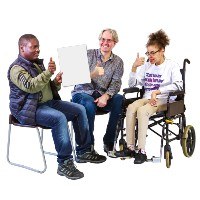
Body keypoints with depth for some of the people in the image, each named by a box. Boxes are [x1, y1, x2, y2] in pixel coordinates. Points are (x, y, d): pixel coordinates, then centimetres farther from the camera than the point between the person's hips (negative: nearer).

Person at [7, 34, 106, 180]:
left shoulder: (38, 64, 18)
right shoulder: (17, 68, -9)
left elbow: (48, 87, 21)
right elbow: (30, 86, -27)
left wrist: (56, 83, -2)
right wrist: (48, 73, -35)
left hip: (48, 102, 9)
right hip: (28, 110, -9)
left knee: (80, 109, 0)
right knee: (59, 118, -34)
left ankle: (84, 151, 5)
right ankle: (64, 163, -29)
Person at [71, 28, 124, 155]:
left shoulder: (118, 62, 9)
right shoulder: (89, 54, 3)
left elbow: (116, 83, -4)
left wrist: (106, 96, -24)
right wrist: (92, 74, -30)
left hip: (102, 96, 3)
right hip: (82, 92, -2)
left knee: (120, 100, -28)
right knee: (89, 104, -37)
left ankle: (109, 142, -19)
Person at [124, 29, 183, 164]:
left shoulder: (172, 65, 2)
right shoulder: (146, 66, 16)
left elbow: (178, 85, -15)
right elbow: (132, 84, 13)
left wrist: (157, 92, -22)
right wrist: (134, 67, -2)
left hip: (164, 101, -4)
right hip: (147, 98, 4)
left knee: (142, 110, -34)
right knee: (131, 107, -29)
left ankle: (142, 151, -35)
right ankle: (130, 147, -28)